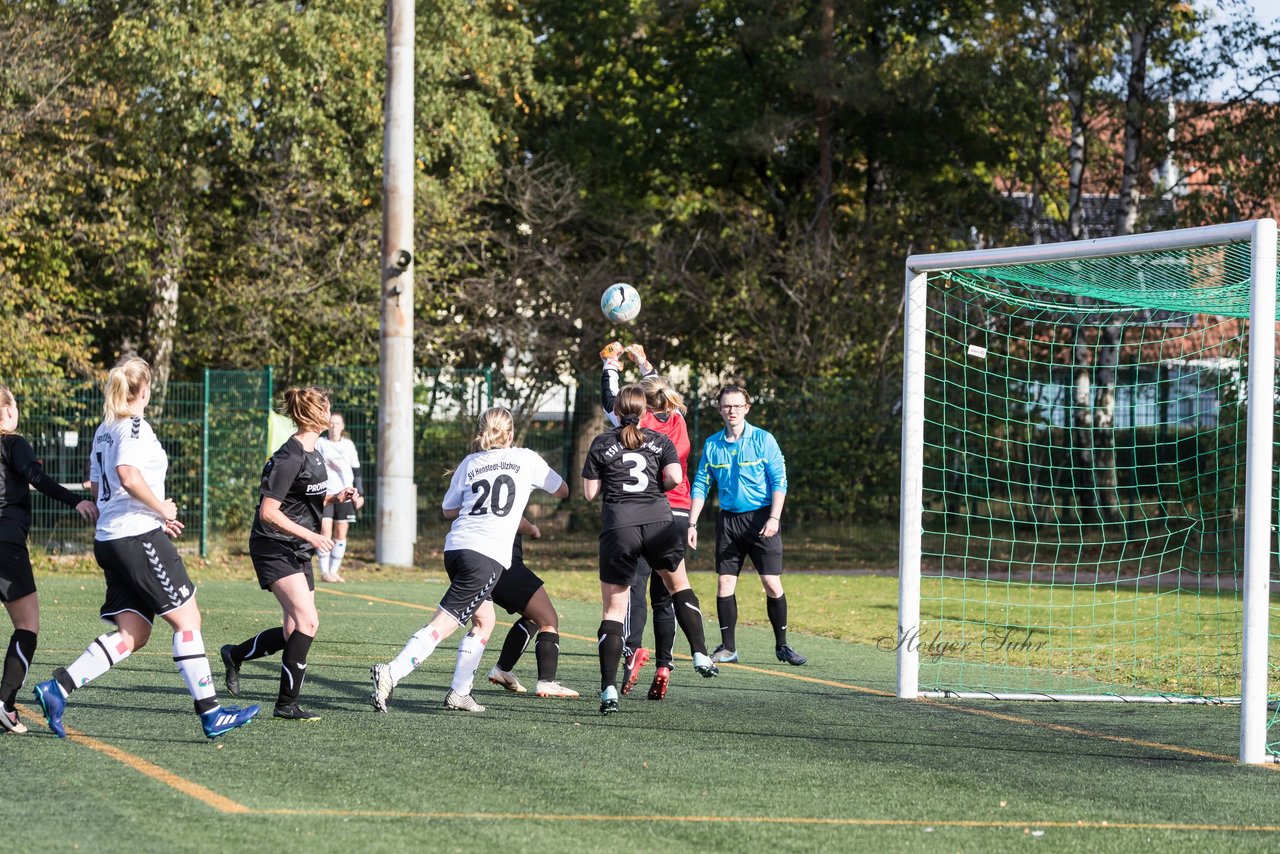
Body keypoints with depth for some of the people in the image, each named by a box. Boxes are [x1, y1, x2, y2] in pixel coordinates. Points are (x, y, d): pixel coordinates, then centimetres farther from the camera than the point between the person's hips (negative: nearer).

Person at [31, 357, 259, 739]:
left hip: (109, 538, 9)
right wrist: (163, 510, -11)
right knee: (187, 618, -4)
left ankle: (58, 687, -3)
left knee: (133, 634, 7)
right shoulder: (135, 426, -9)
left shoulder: (104, 431, 18)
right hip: (140, 536, -9)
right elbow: (128, 476, -25)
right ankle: (211, 713, -5)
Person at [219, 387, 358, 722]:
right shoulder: (290, 458, -19)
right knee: (308, 621, -19)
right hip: (273, 548, -9)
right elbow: (268, 512, -20)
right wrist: (310, 535, -23)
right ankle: (286, 704, -13)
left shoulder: (313, 454, 11)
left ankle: (235, 655, 29)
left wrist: (335, 497, 6)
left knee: (295, 631, 7)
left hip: (298, 552, 9)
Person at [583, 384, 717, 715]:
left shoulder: (601, 444, 7)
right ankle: (700, 654, 20)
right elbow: (674, 478, -5)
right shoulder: (660, 440, 10)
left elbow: (589, 493, 4)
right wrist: (654, 486, 16)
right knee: (678, 584, 28)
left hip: (617, 526, -1)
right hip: (658, 520, 1)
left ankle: (609, 690, -8)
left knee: (613, 610, 3)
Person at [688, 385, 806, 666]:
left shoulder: (763, 440, -3)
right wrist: (692, 524, 4)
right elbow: (701, 485, 11)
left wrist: (773, 518, -15)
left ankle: (781, 646, 5)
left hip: (761, 518, -3)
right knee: (724, 584, -1)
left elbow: (779, 481, -5)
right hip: (728, 519, 3)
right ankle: (728, 648, 7)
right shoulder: (712, 445, 7)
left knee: (772, 584, -7)